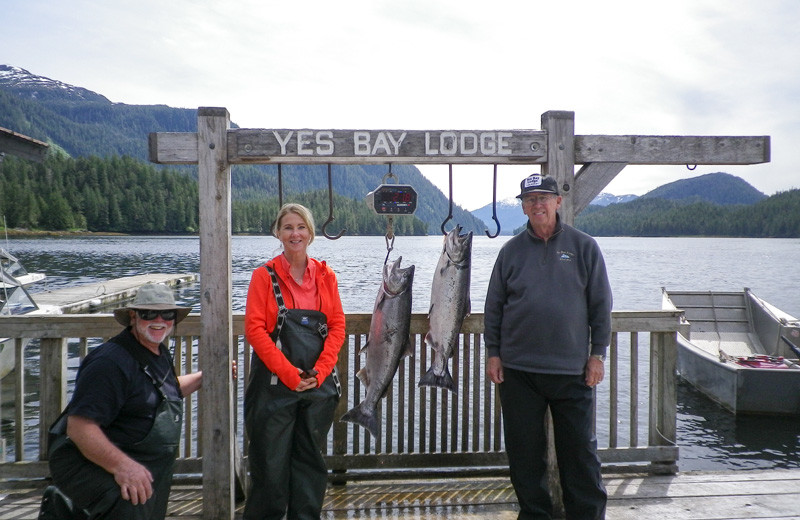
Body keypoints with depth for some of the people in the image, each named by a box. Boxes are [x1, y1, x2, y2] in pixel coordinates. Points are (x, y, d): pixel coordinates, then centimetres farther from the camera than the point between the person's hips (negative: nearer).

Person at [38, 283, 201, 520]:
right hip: (90, 463, -9)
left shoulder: (160, 354, 7)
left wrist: (204, 376, 18)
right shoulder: (111, 362, -23)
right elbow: (79, 427, -31)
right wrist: (121, 465, -39)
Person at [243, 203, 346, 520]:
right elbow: (254, 328, -9)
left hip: (318, 383, 3)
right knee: (271, 460, 4)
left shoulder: (325, 276, 6)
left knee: (311, 457, 11)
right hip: (274, 384, -3)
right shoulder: (265, 275, -3)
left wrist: (319, 371, -10)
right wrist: (289, 374, -16)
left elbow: (337, 326, 3)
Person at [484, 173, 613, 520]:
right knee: (525, 449, 9)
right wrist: (493, 353, 3)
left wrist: (597, 354, 0)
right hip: (517, 370, 2)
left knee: (579, 448, 6)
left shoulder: (583, 247, 3)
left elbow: (601, 305, 4)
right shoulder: (511, 250, 6)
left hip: (572, 369, -1)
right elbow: (494, 306, 8)